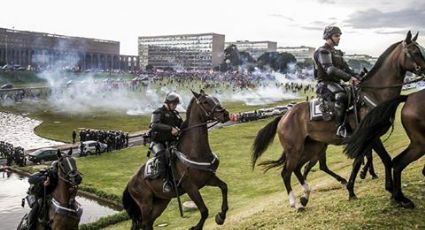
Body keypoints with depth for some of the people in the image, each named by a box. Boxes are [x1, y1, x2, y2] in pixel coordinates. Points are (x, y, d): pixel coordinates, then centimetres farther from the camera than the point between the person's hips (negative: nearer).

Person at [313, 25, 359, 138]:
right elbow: (330, 69, -22)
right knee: (341, 96, -37)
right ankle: (341, 127, -35)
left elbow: (345, 68, 19)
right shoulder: (322, 51, -8)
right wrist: (349, 77, -29)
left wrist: (357, 78, 2)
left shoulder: (337, 53, 22)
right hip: (325, 84, -10)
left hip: (336, 84, 10)